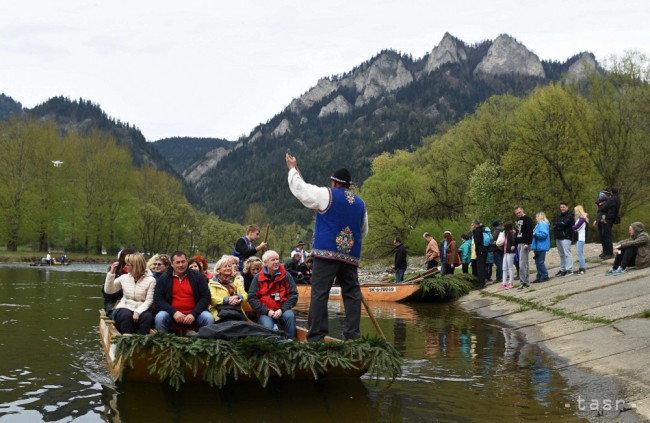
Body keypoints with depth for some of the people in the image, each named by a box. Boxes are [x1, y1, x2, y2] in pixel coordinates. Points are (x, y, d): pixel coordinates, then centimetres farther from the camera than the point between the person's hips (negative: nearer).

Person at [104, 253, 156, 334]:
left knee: (147, 317, -35)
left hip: (141, 309, -2)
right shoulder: (124, 277, 10)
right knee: (126, 315, -34)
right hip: (125, 308, 2)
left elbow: (149, 301, -7)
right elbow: (108, 290, 12)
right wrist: (111, 273, 2)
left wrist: (137, 312, -22)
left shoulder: (150, 280, -2)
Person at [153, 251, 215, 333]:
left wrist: (193, 314, -13)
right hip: (172, 314, 0)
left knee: (209, 318, -27)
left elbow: (206, 297, 1)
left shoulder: (198, 277, 4)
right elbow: (157, 300, -2)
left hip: (193, 313, 0)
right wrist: (174, 312, -17)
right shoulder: (164, 279, 4)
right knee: (159, 318, -30)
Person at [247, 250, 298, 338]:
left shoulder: (286, 276, 6)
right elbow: (252, 298, 0)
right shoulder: (258, 278, 5)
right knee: (267, 327, -33)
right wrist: (267, 311, -11)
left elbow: (294, 295, 3)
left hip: (282, 310, 1)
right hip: (265, 312, -1)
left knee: (290, 316, -32)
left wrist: (282, 310, -12)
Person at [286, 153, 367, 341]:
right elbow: (364, 231, 24)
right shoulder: (360, 203, 16)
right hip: (351, 255, 5)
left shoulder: (327, 195, 0)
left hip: (327, 253, -5)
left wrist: (292, 169, 20)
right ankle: (353, 335, 3)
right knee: (352, 293, 8)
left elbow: (299, 188, 5)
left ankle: (316, 336, -11)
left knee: (319, 293, -6)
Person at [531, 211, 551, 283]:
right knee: (537, 262, 13)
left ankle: (545, 276, 2)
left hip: (541, 247, -11)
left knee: (540, 262, -6)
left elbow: (544, 234, -27)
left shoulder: (543, 224, -15)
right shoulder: (539, 224, 18)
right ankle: (539, 277, 19)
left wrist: (535, 234, -19)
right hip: (538, 247, 11)